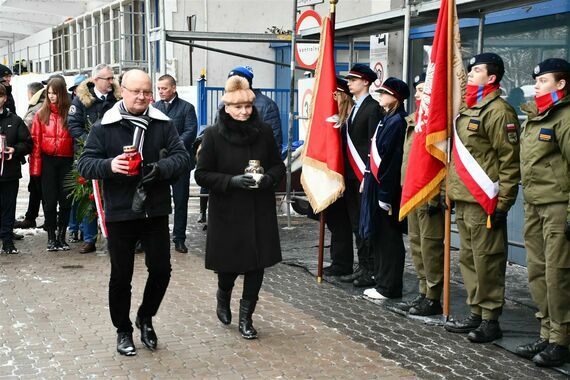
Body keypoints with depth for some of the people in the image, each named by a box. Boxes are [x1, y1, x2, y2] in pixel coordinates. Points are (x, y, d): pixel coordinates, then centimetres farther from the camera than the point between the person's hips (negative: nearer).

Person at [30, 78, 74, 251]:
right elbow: (36, 141, 1)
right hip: (48, 161, 1)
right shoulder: (41, 115, 2)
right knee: (49, 201, 5)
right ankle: (51, 237, 14)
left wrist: (77, 162, -11)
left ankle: (61, 236, 18)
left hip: (66, 161, -1)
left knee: (66, 200, 6)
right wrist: (35, 166, -6)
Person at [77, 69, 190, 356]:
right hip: (119, 214, -2)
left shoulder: (163, 125, 2)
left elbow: (182, 157, -4)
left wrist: (161, 168, -24)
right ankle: (123, 330, 26)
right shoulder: (103, 127, -3)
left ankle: (145, 318, 32)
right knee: (121, 276, 8)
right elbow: (85, 164, -6)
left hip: (155, 211, 2)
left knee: (161, 270, 6)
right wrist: (109, 165, -27)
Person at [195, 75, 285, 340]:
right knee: (229, 264, 6)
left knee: (256, 265, 4)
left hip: (260, 211, 2)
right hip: (227, 212, -2)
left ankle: (246, 316, 21)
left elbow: (279, 165, 9)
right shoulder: (214, 134, -7)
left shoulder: (263, 131, 0)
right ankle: (223, 296, 40)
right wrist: (232, 181, -21)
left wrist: (269, 178, -13)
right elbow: (202, 175, -6)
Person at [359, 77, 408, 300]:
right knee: (378, 235, 13)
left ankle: (389, 287, 6)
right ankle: (381, 280, 22)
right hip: (377, 183, 9)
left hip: (387, 186, -9)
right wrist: (367, 179, 14)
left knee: (388, 236, -2)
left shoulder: (397, 121, -14)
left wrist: (385, 193, -21)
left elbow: (392, 158, -19)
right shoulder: (386, 119, 14)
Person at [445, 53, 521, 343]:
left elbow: (510, 161, -15)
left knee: (487, 260, -3)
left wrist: (502, 202, -17)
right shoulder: (468, 110, 18)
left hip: (484, 202, -10)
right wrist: (450, 190, 21)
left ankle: (490, 320, 5)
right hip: (463, 200, 10)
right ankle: (476, 314, 24)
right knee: (468, 258, 14)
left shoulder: (498, 111, -11)